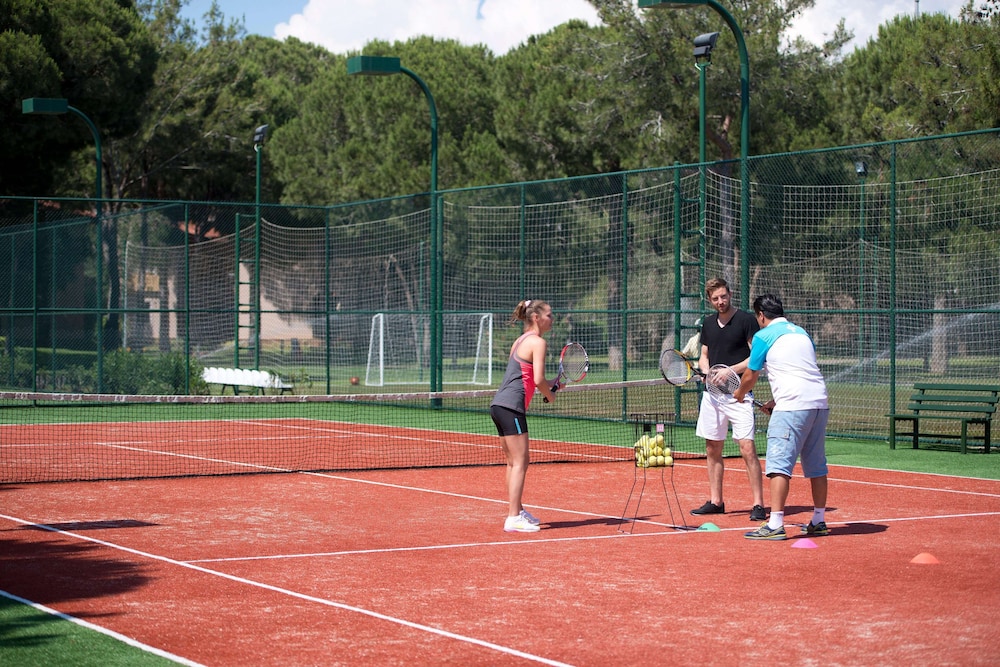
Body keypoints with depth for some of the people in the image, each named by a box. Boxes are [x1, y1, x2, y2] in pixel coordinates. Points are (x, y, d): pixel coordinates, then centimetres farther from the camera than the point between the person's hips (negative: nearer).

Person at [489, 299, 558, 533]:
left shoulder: (520, 341, 20)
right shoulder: (538, 342, -7)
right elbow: (538, 379, -16)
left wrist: (549, 387, 15)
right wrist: (550, 395, 3)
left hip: (499, 405, 9)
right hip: (511, 406, -9)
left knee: (514, 462, 17)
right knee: (520, 463, -9)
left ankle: (516, 510, 25)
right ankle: (513, 519, -12)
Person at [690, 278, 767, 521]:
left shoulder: (746, 320, -6)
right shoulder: (708, 323, 13)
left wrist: (730, 370, -16)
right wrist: (706, 370, 1)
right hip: (712, 392, 6)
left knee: (747, 449, -12)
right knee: (712, 449, 10)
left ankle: (758, 504, -8)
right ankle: (715, 502, 20)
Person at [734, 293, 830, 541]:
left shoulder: (764, 336, 1)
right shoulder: (801, 332, 21)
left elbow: (750, 376, 8)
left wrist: (739, 394, 29)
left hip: (793, 406, -7)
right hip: (820, 403, 8)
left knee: (779, 464, -9)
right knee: (816, 465, 14)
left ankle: (775, 524, -16)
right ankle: (819, 521, 19)